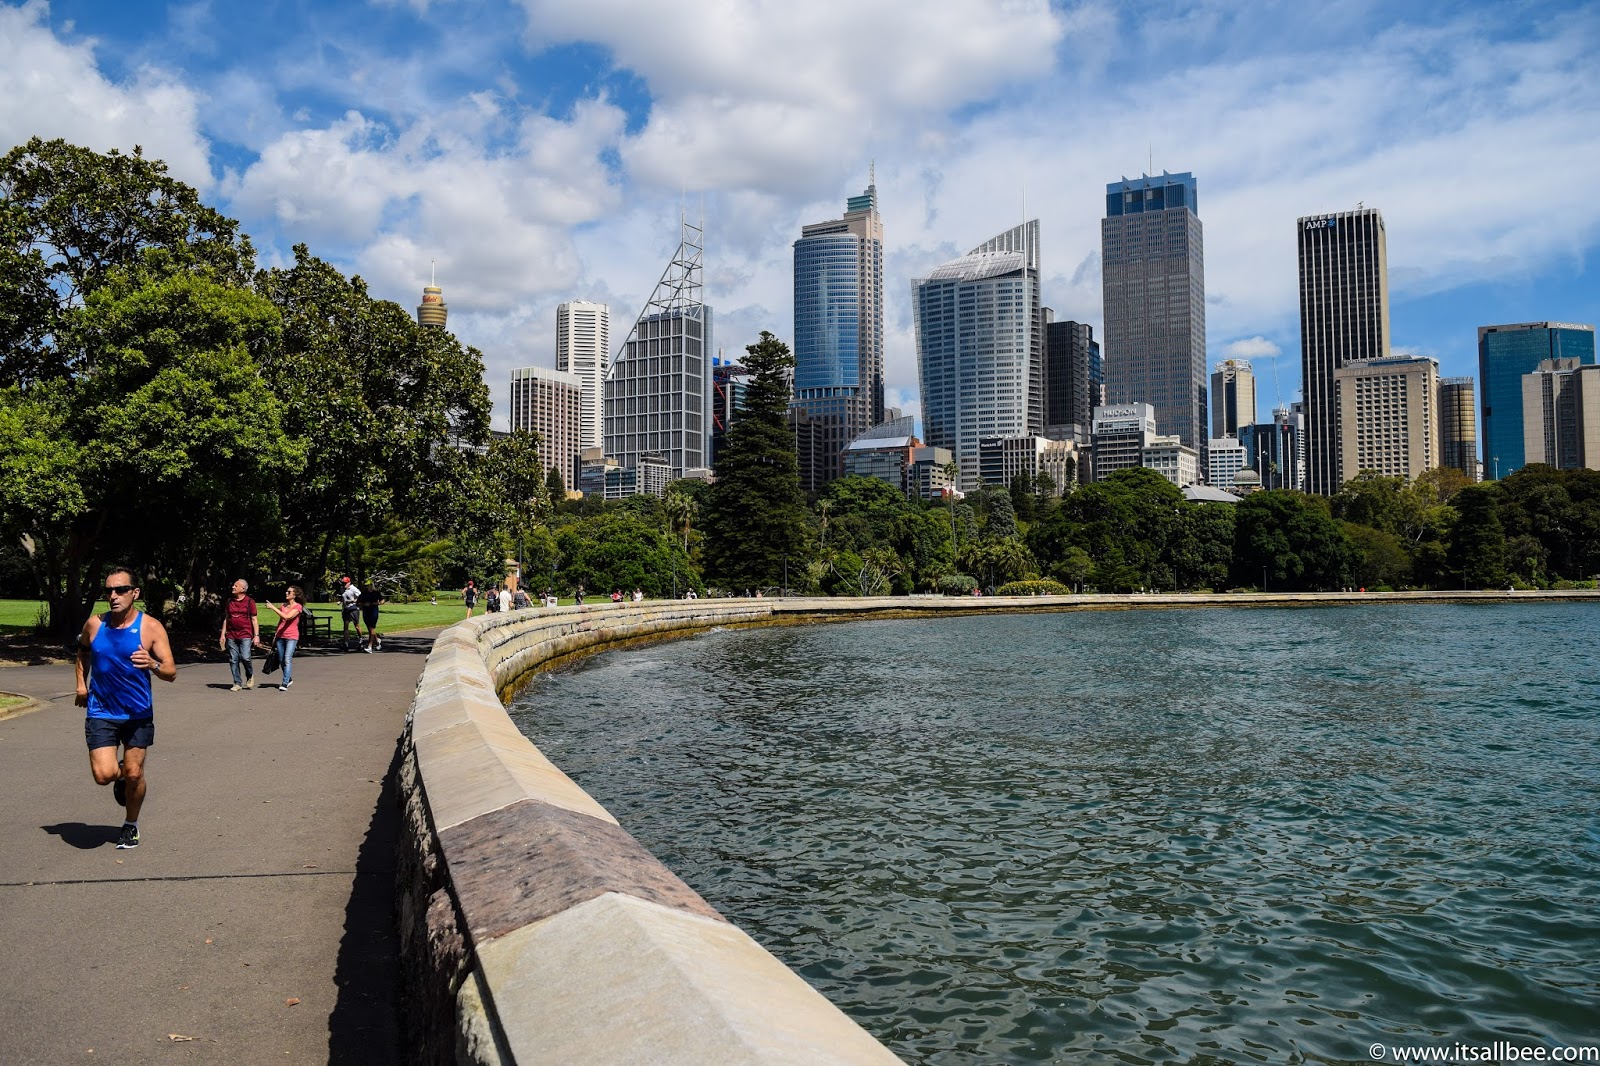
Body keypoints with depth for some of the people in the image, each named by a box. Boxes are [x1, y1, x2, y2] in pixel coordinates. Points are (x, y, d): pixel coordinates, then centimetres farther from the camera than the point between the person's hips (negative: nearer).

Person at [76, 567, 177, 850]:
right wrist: (81, 683, 10)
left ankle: (131, 825, 30)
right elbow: (83, 652, 20)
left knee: (134, 774, 5)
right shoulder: (94, 624, -4)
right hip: (101, 712, 1)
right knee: (104, 775, -12)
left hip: (138, 714, -1)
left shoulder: (151, 627, -12)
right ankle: (119, 772, 26)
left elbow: (171, 672, -15)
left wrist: (153, 665, -35)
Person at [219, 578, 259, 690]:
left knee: (245, 657, -15)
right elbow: (226, 618, 17)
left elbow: (254, 619, 0)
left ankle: (250, 676, 12)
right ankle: (237, 683, 11)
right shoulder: (229, 601, 11)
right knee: (233, 660, 3)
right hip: (231, 636, 4)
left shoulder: (250, 602, 0)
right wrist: (223, 634, 12)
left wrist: (256, 635, -6)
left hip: (245, 635, -4)